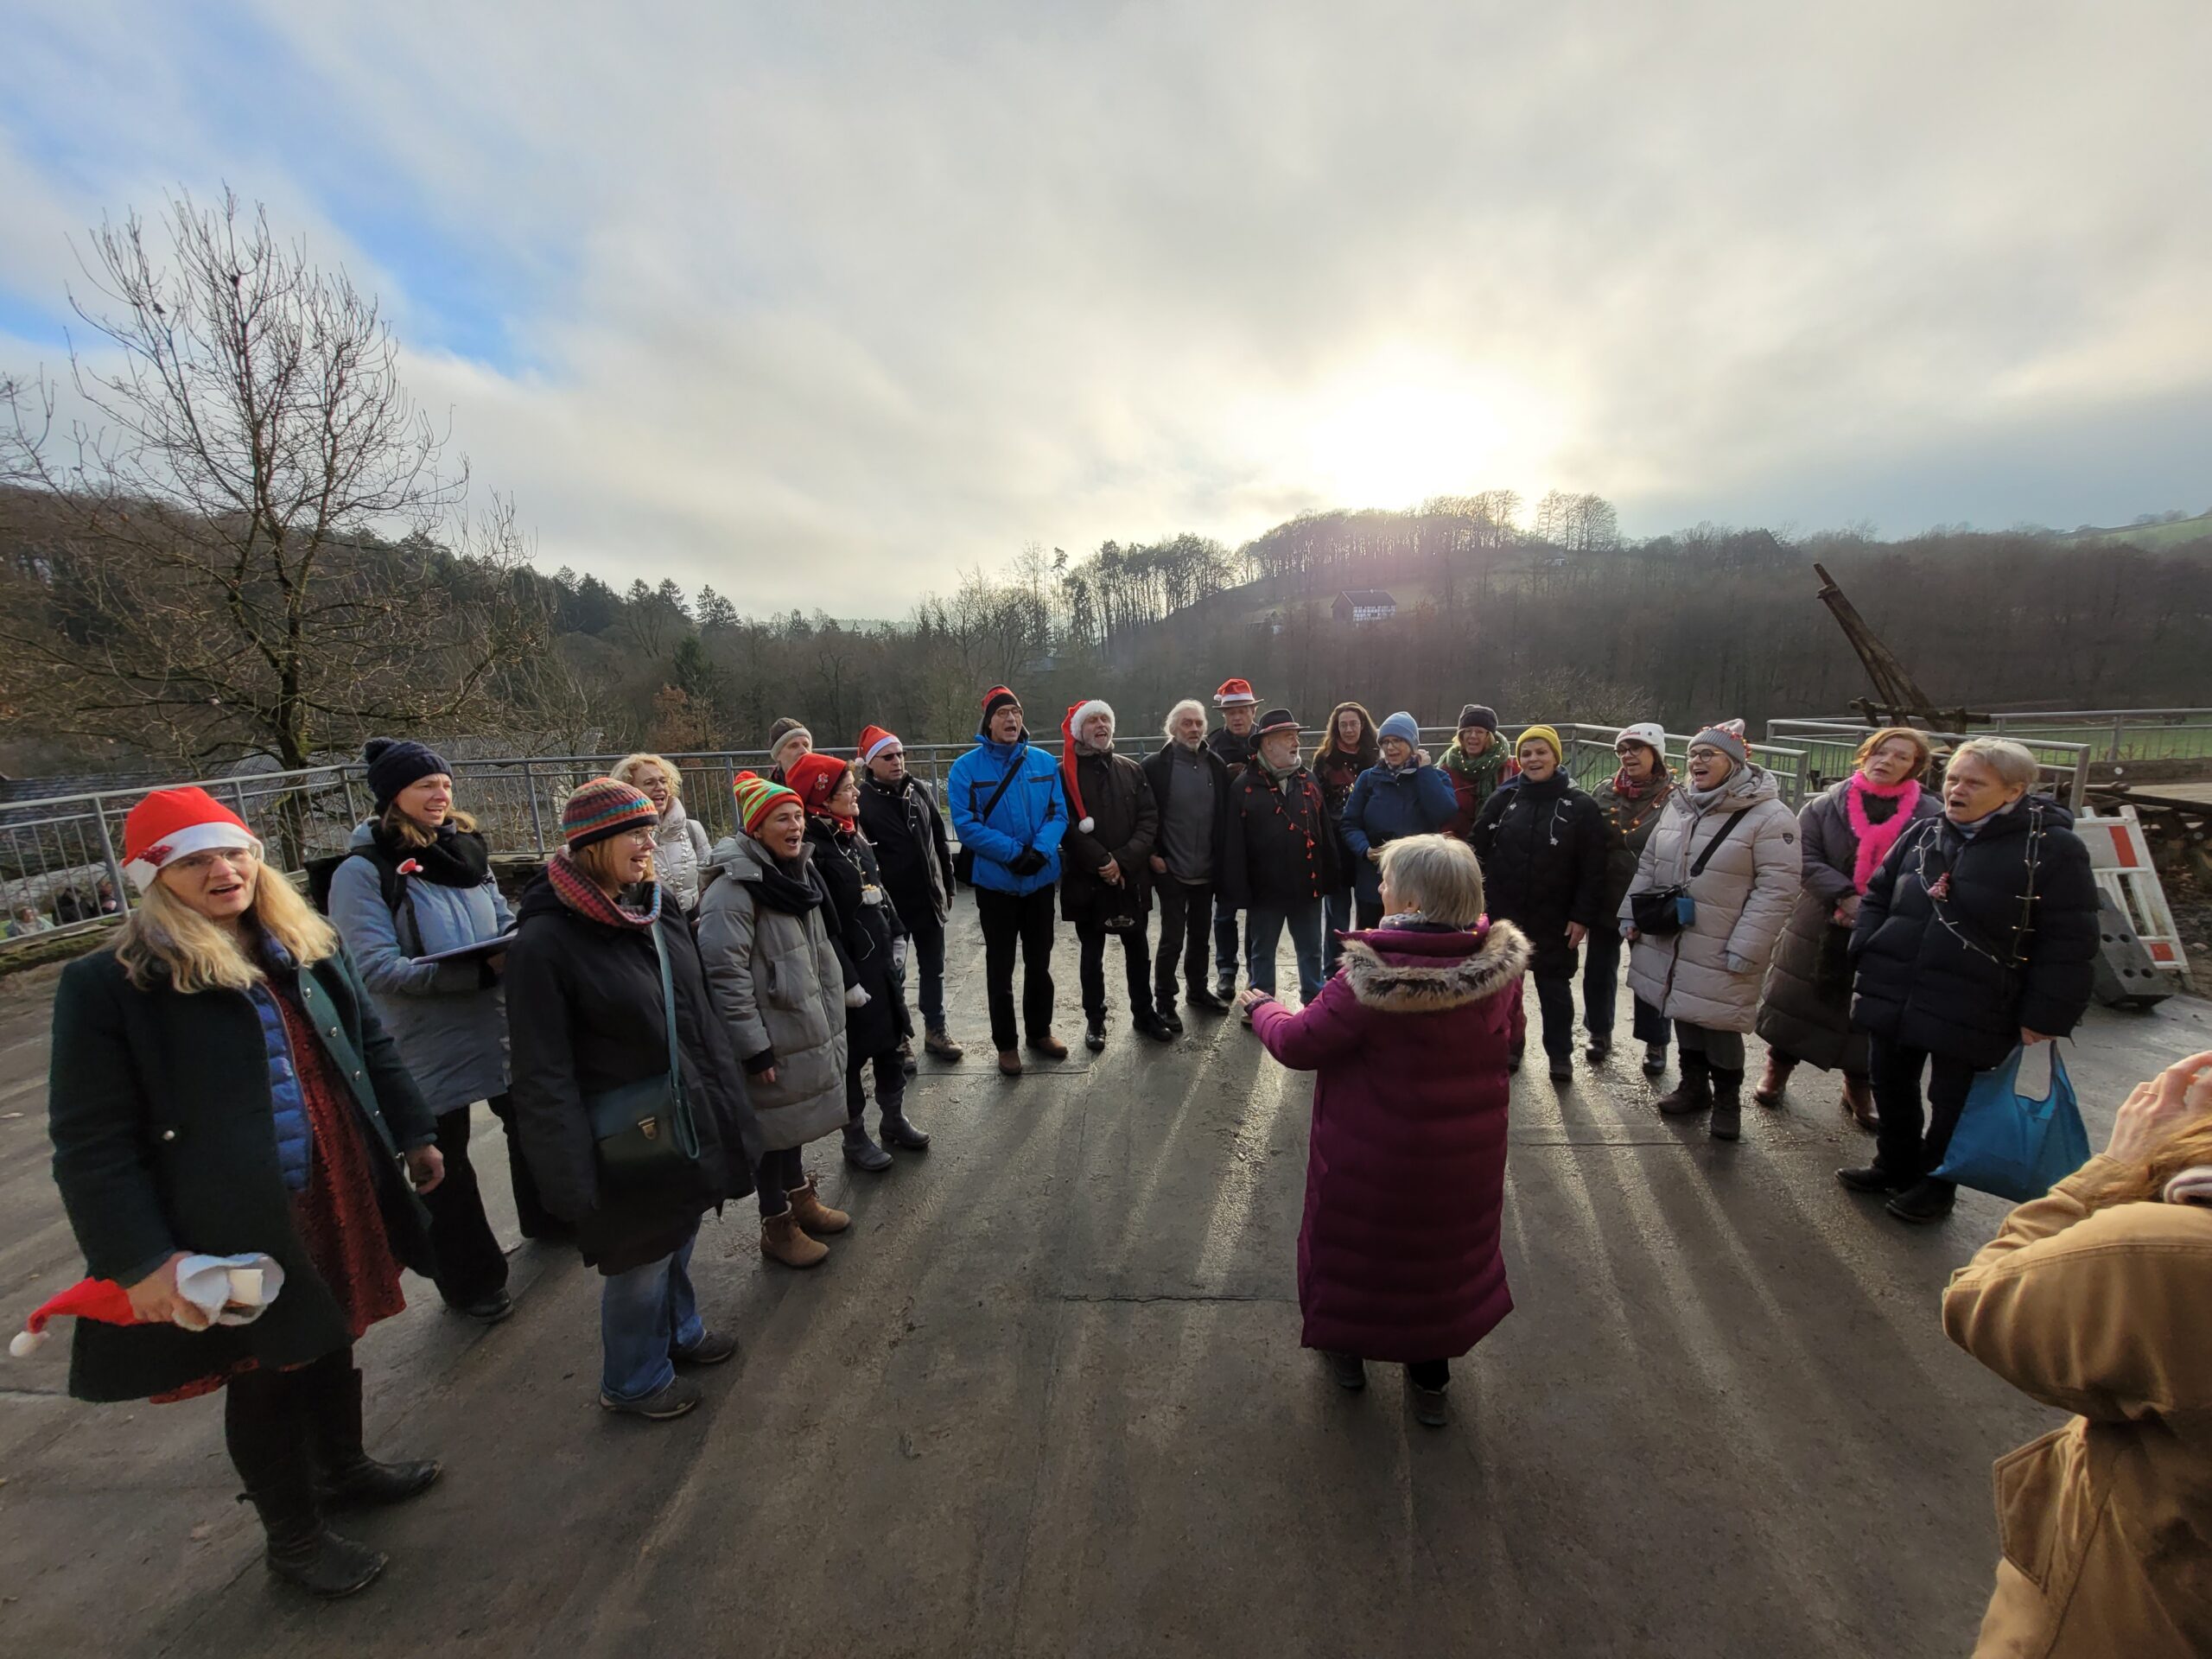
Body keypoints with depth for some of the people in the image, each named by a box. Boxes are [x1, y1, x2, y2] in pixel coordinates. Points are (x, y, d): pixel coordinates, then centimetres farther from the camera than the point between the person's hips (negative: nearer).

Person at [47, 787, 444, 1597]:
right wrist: (140, 1257, -17)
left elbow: (372, 1048, 11)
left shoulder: (310, 949, 3)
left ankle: (343, 1468, 51)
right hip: (237, 1235, -5)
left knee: (332, 1344, 24)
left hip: (340, 1205, 5)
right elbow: (92, 1145, -14)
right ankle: (293, 1539, 39)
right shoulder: (110, 985, -14)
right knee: (266, 1380, 15)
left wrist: (414, 1134, 12)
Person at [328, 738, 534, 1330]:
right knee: (444, 1162, 12)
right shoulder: (362, 872, -13)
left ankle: (547, 1217, 46)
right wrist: (479, 970, -29)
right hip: (428, 1047, -5)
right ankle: (473, 1281, 30)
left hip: (499, 1028, 6)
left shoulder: (465, 851, 5)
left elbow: (505, 920, 11)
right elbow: (378, 969, -21)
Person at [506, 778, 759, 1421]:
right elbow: (545, 1078, -18)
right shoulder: (544, 943, -22)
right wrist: (575, 1184, -16)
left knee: (678, 1235, 26)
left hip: (689, 1119, 7)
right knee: (640, 1258, 14)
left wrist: (726, 1098, 11)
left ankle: (679, 1332, 52)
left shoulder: (657, 911, -1)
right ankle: (634, 1380, 41)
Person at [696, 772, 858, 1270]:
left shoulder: (797, 870, 7)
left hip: (803, 1025, 8)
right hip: (769, 1036, -8)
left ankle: (801, 1197, 41)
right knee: (772, 1126, 7)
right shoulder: (734, 885, -21)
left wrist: (829, 1017, 20)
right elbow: (724, 972, -24)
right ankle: (776, 1225, 25)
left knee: (795, 1115, 22)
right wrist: (753, 1047, -22)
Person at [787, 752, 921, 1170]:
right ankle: (855, 1138, 24)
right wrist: (847, 980, -19)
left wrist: (898, 939, 9)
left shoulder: (854, 836, 8)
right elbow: (821, 926, -20)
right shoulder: (811, 848, -18)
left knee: (892, 1042, 17)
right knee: (852, 1055, 7)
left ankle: (895, 1120, 35)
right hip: (848, 968, -8)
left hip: (883, 960, 8)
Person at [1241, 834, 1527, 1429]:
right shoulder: (1501, 962, -15)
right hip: (1465, 1156, 5)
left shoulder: (1371, 979, -31)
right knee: (1443, 1246, 25)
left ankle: (1349, 1347, 45)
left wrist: (1263, 1007, -1)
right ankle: (1430, 1379, 43)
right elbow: (1509, 1036, 4)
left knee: (1357, 1240, 22)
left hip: (1376, 1158, -4)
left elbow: (1297, 1044, -20)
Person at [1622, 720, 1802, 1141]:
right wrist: (1631, 914, 10)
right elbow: (1648, 865, 15)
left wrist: (1746, 948, -18)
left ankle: (1727, 1100, 27)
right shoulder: (1677, 806, 7)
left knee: (1719, 1023, 5)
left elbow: (1776, 889, -16)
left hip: (1720, 952, -6)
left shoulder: (1770, 817, -13)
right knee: (1684, 1013, 17)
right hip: (1670, 943, 6)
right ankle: (1693, 1084, 37)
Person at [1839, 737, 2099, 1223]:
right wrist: (1866, 952, 2)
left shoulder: (2053, 848, -9)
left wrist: (2044, 1018, -12)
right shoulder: (1922, 834, 5)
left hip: (1970, 1013, -5)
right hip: (1891, 996, 5)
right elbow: (1876, 898, 14)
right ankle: (1895, 1166, 37)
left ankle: (1936, 1183, 31)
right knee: (1892, 1088, 18)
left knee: (1951, 1102, 12)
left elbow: (2068, 946, -9)